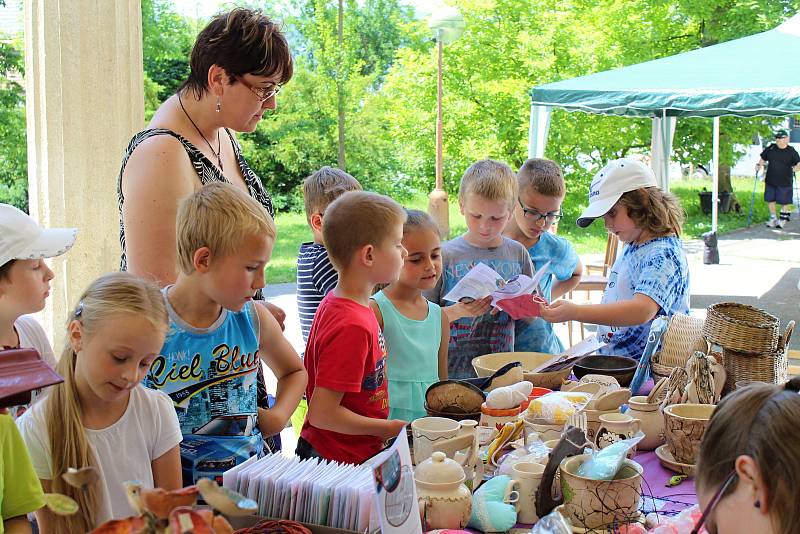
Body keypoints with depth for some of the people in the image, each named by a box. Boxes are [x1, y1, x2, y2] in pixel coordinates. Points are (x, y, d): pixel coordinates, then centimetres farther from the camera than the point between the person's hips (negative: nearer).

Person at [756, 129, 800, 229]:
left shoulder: (791, 152, -5)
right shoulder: (770, 148, 3)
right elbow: (763, 159, 14)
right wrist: (759, 165, -5)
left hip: (785, 182, -3)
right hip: (770, 180, 3)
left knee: (784, 201, 5)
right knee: (770, 200, 11)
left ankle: (783, 218, 25)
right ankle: (772, 218, 27)